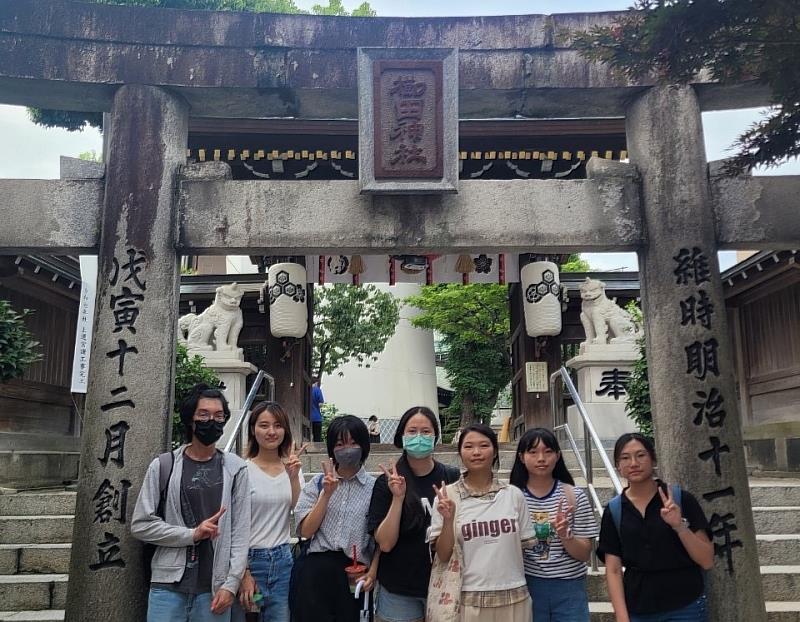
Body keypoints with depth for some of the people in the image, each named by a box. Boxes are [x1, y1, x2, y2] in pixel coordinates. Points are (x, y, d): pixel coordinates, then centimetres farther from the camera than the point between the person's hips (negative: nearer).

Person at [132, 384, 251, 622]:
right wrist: (192, 534, -10)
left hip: (214, 587, 0)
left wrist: (231, 584, -6)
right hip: (168, 585, 0)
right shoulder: (163, 465, 3)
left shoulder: (235, 469, 3)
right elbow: (140, 525, 0)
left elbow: (241, 531, 1)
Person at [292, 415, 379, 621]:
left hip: (355, 575, -1)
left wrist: (372, 572, -10)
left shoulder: (374, 487, 1)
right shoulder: (317, 483, 7)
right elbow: (305, 531, -1)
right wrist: (327, 494, -8)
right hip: (316, 571, 1)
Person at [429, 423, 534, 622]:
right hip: (469, 600, -2)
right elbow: (443, 555, -6)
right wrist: (448, 520, -18)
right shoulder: (446, 496, -5)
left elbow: (526, 545, 10)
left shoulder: (513, 494, -1)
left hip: (514, 598, 2)